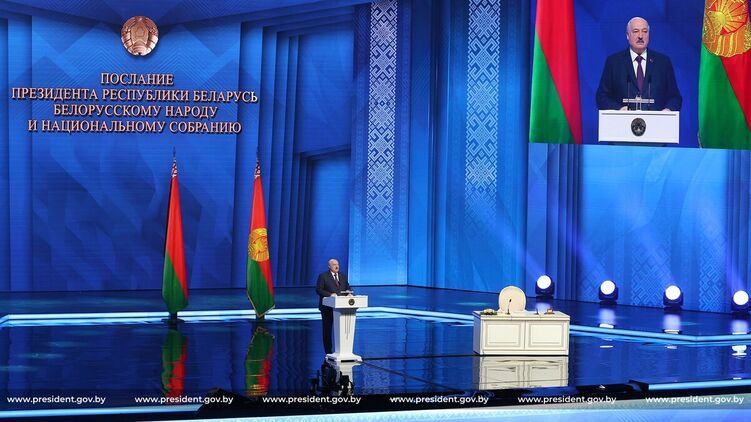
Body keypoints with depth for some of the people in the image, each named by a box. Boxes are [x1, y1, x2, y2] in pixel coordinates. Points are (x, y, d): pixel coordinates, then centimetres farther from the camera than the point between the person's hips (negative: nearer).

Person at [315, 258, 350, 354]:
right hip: (327, 307, -4)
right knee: (327, 329, 4)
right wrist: (330, 294, -20)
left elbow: (347, 288, 17)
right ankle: (328, 351, 10)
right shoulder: (323, 276, -3)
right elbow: (318, 289, -9)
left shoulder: (343, 276, 13)